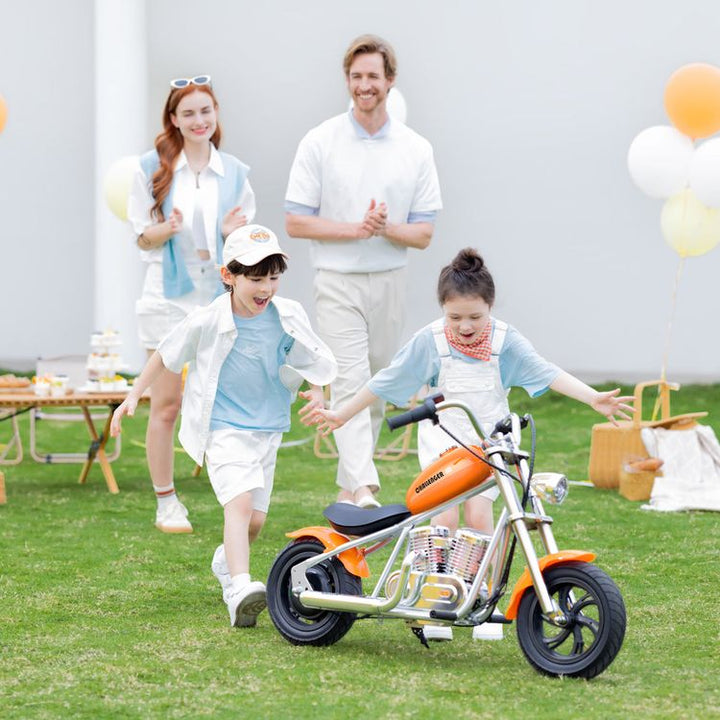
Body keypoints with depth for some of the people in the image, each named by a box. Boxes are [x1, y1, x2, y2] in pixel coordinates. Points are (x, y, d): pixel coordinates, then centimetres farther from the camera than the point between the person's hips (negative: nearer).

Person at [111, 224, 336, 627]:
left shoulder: (289, 317, -5)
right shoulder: (207, 322, -14)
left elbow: (314, 360, 13)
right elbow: (167, 356, 3)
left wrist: (317, 390, -6)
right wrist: (134, 396, 5)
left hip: (267, 429, 4)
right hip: (223, 428, -4)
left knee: (256, 520, 9)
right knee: (239, 502, -24)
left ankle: (227, 561, 41)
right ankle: (241, 588, -36)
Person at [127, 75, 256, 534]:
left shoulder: (235, 173, 8)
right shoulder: (153, 169, 3)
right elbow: (143, 238, 4)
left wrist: (232, 234, -11)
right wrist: (166, 230, -17)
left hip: (221, 297, 1)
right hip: (169, 296, -1)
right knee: (166, 405, 0)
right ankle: (167, 503, 11)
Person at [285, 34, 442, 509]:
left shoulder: (416, 149, 3)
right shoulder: (320, 143, -2)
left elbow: (423, 234, 3)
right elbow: (296, 222, -4)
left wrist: (386, 227, -17)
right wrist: (354, 228, -16)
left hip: (390, 283, 3)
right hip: (339, 282, -3)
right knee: (350, 385, -15)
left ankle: (348, 487, 24)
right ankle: (364, 488, -26)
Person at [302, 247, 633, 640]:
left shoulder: (505, 340, -9)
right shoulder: (429, 341, -9)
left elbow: (546, 372, -12)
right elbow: (386, 381, -1)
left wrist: (594, 398, -23)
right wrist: (340, 415, 3)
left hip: (489, 441, 0)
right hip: (442, 440, 0)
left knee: (478, 514, -12)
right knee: (444, 517, -13)